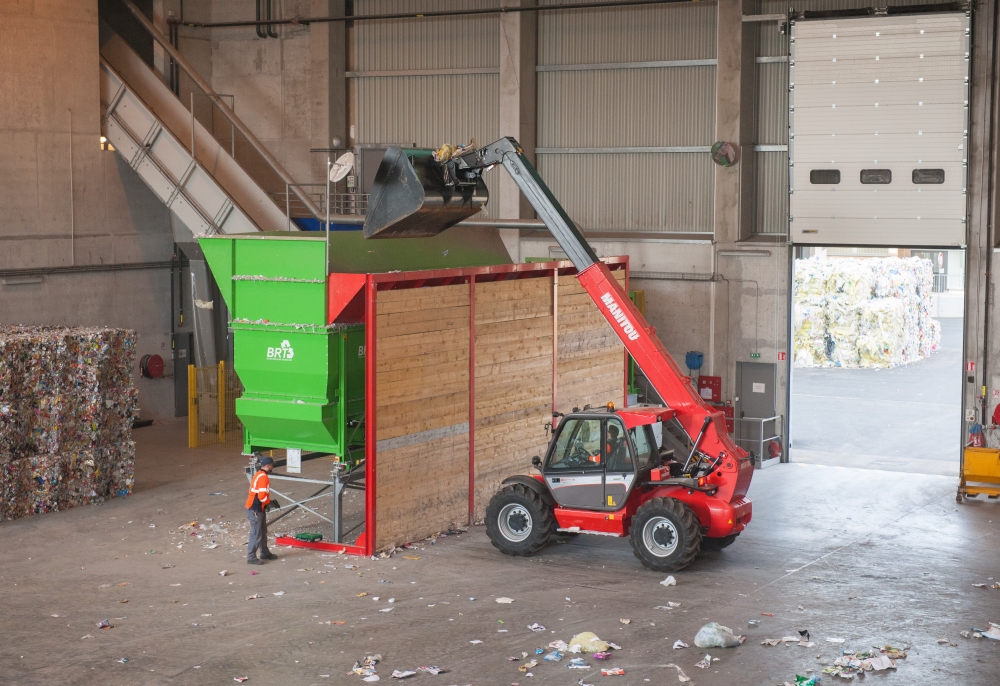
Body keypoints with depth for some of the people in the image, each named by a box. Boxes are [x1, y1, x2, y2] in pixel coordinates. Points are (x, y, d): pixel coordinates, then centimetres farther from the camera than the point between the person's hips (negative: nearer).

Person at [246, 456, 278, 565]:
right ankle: (251, 557, 1)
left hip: (258, 509, 10)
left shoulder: (259, 475, 13)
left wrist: (267, 502, 12)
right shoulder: (263, 477, -20)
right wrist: (270, 502, -7)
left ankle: (265, 553, 33)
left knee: (263, 531, 21)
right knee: (256, 534, -5)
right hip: (255, 510, -10)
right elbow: (262, 496, -25)